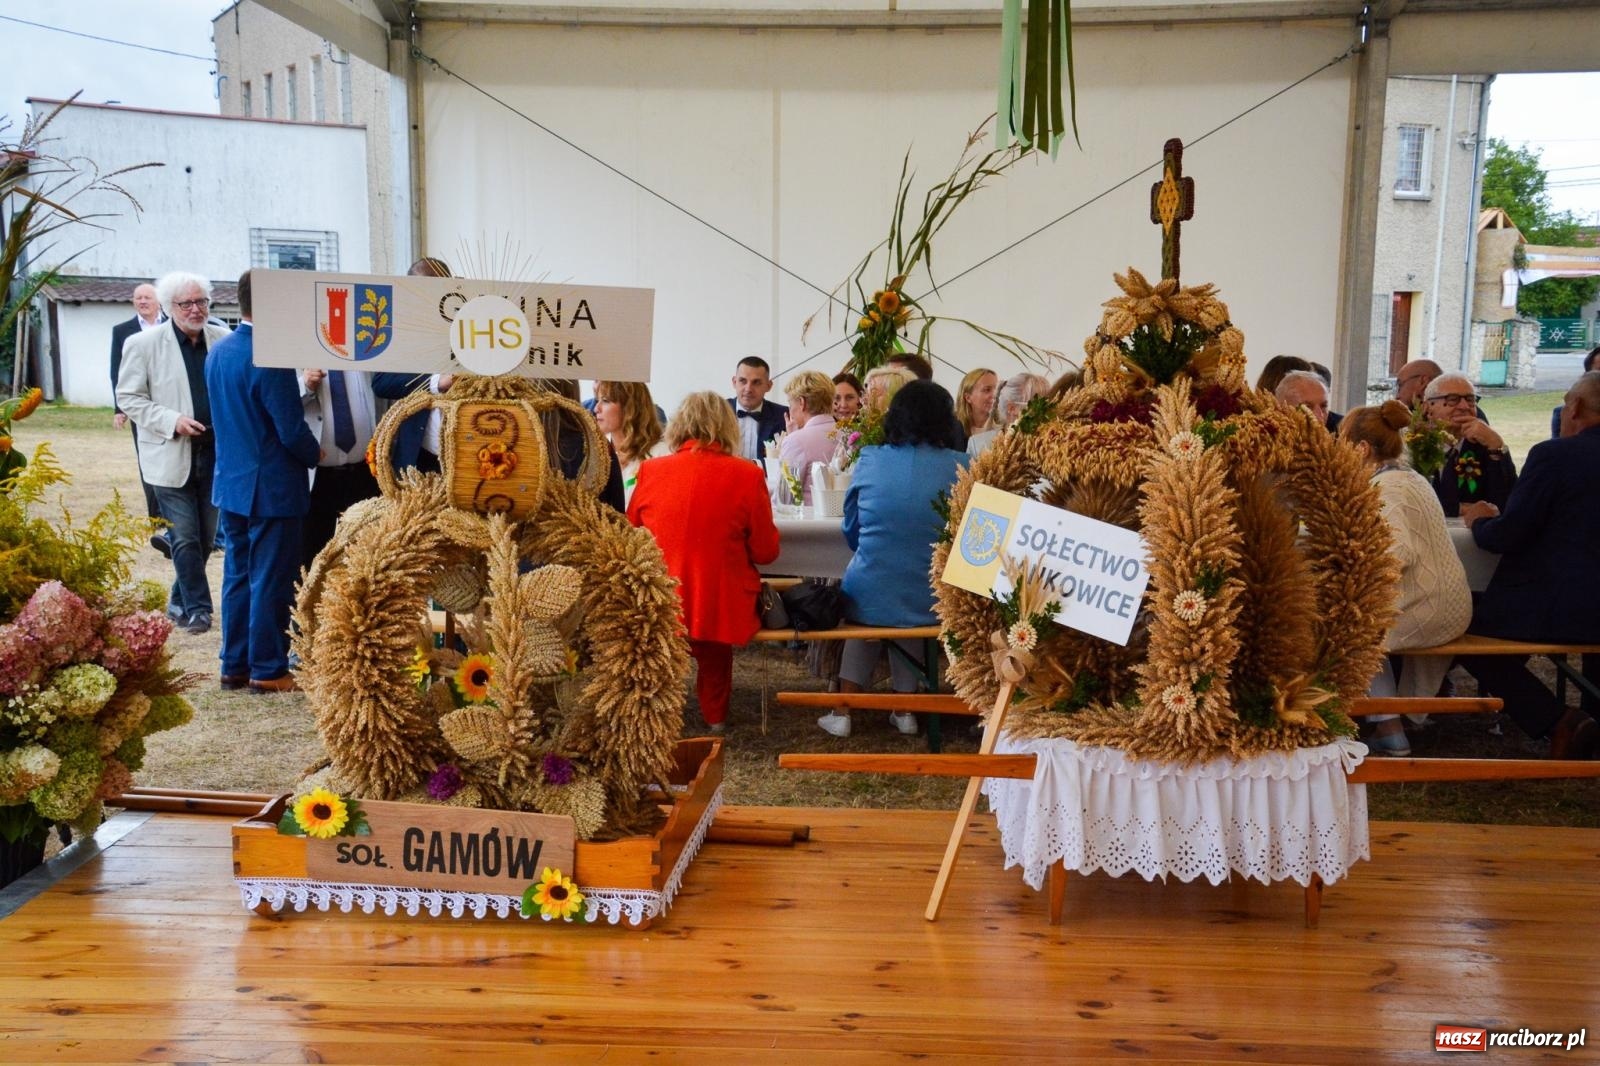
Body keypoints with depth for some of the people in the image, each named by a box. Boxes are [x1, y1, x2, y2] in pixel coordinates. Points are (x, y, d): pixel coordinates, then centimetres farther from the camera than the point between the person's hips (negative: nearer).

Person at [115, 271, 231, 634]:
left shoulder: (223, 339, 2)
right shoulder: (143, 344, -4)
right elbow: (128, 397, -2)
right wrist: (172, 420, -15)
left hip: (215, 452, 3)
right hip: (171, 455, -3)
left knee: (206, 537, 11)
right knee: (184, 538, -3)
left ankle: (179, 601, 29)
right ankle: (196, 607, 9)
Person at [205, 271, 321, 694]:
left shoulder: (217, 352, 6)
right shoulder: (270, 358, -21)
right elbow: (292, 430, -20)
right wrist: (314, 454, 0)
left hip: (231, 482, 8)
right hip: (272, 487, -8)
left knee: (238, 574, 15)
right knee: (271, 580, 1)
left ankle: (235, 665, 22)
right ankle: (267, 670, 9)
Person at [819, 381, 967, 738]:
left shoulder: (869, 461, -3)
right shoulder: (961, 467, -6)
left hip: (869, 599, 0)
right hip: (930, 601, 0)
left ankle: (842, 711, 26)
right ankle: (904, 710, 37)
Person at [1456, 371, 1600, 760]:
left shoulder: (1552, 454, -14)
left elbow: (1504, 538, -15)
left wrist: (1479, 521, 7)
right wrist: (1498, 518, 17)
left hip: (1556, 609, -7)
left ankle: (1556, 721, -1)